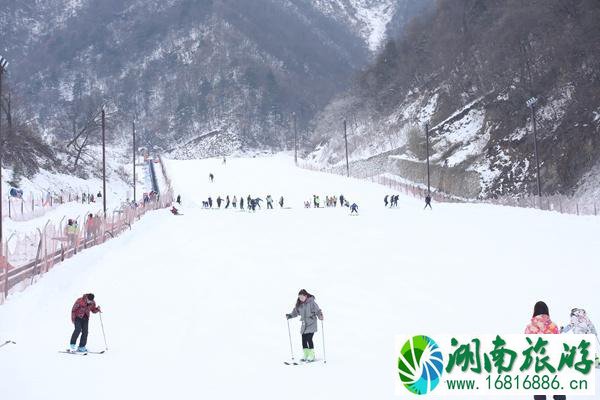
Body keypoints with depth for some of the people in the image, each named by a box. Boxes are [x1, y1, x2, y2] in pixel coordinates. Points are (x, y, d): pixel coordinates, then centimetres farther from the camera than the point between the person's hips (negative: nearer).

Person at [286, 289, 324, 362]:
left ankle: (311, 356, -3)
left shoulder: (311, 303, -11)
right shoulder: (299, 304, 6)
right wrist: (289, 316, 3)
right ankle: (306, 356, 17)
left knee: (309, 339, -12)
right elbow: (295, 312, 17)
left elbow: (317, 311, -13)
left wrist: (320, 316, -30)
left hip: (311, 324, -6)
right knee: (304, 340, 5)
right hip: (304, 325, 6)